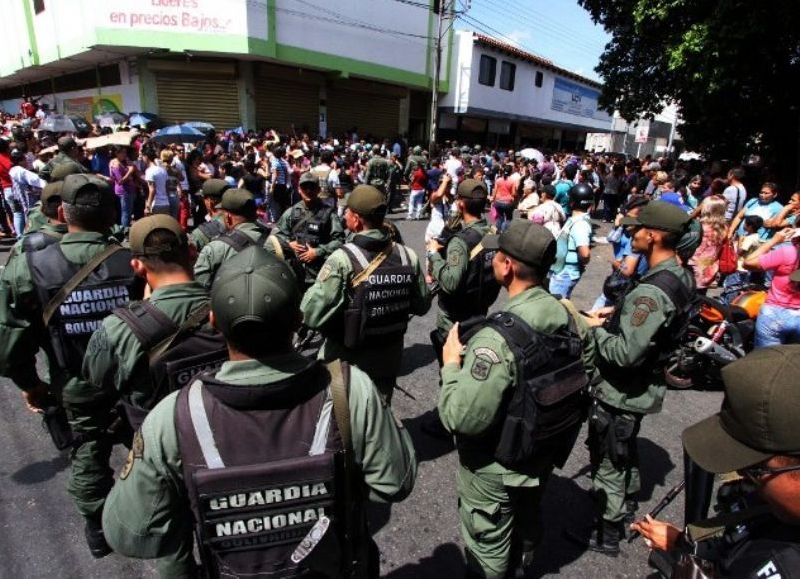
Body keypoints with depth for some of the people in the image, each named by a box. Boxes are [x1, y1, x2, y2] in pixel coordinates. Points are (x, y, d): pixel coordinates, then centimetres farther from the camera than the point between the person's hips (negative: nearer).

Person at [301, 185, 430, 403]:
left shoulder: (342, 259, -24)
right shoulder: (407, 256, -9)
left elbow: (312, 315, -25)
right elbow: (421, 306, 2)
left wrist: (312, 291, -5)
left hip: (346, 359, -3)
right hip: (390, 356, 4)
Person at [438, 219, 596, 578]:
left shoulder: (498, 336, -36)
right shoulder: (567, 316, -11)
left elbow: (462, 418, -35)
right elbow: (583, 373, 5)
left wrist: (451, 364, -20)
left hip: (495, 466, -7)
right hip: (542, 452, 8)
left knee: (489, 544, 20)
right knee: (526, 525, 32)